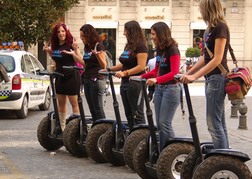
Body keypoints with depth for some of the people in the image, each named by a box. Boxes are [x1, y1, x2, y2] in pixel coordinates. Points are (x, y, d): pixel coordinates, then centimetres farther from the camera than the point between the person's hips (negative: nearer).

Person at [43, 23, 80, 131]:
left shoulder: (70, 44, -12)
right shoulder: (55, 46, 8)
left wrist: (75, 49, -33)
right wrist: (48, 51, 12)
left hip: (71, 77, -8)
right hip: (60, 77, 8)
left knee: (74, 102, -3)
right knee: (61, 102, 13)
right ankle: (62, 126, 22)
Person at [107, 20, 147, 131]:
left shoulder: (140, 46, -12)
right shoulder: (128, 46, 14)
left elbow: (141, 67, -19)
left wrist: (125, 73, -27)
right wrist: (109, 69, 13)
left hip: (135, 84, -9)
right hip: (125, 83, 9)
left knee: (137, 115, -6)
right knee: (129, 114, 11)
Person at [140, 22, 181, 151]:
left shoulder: (172, 50, -14)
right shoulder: (159, 49, 11)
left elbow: (174, 72, -22)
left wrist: (156, 80, -35)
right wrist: (141, 77, 6)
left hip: (171, 88, -9)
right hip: (159, 88, 9)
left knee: (165, 123, -10)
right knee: (159, 124, 8)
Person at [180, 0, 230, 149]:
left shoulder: (220, 28, -13)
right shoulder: (211, 29, 14)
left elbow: (217, 59, -19)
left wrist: (195, 76, -24)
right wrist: (188, 73, 17)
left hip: (217, 78, -9)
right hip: (211, 78, 9)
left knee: (214, 124, -9)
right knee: (219, 123, 10)